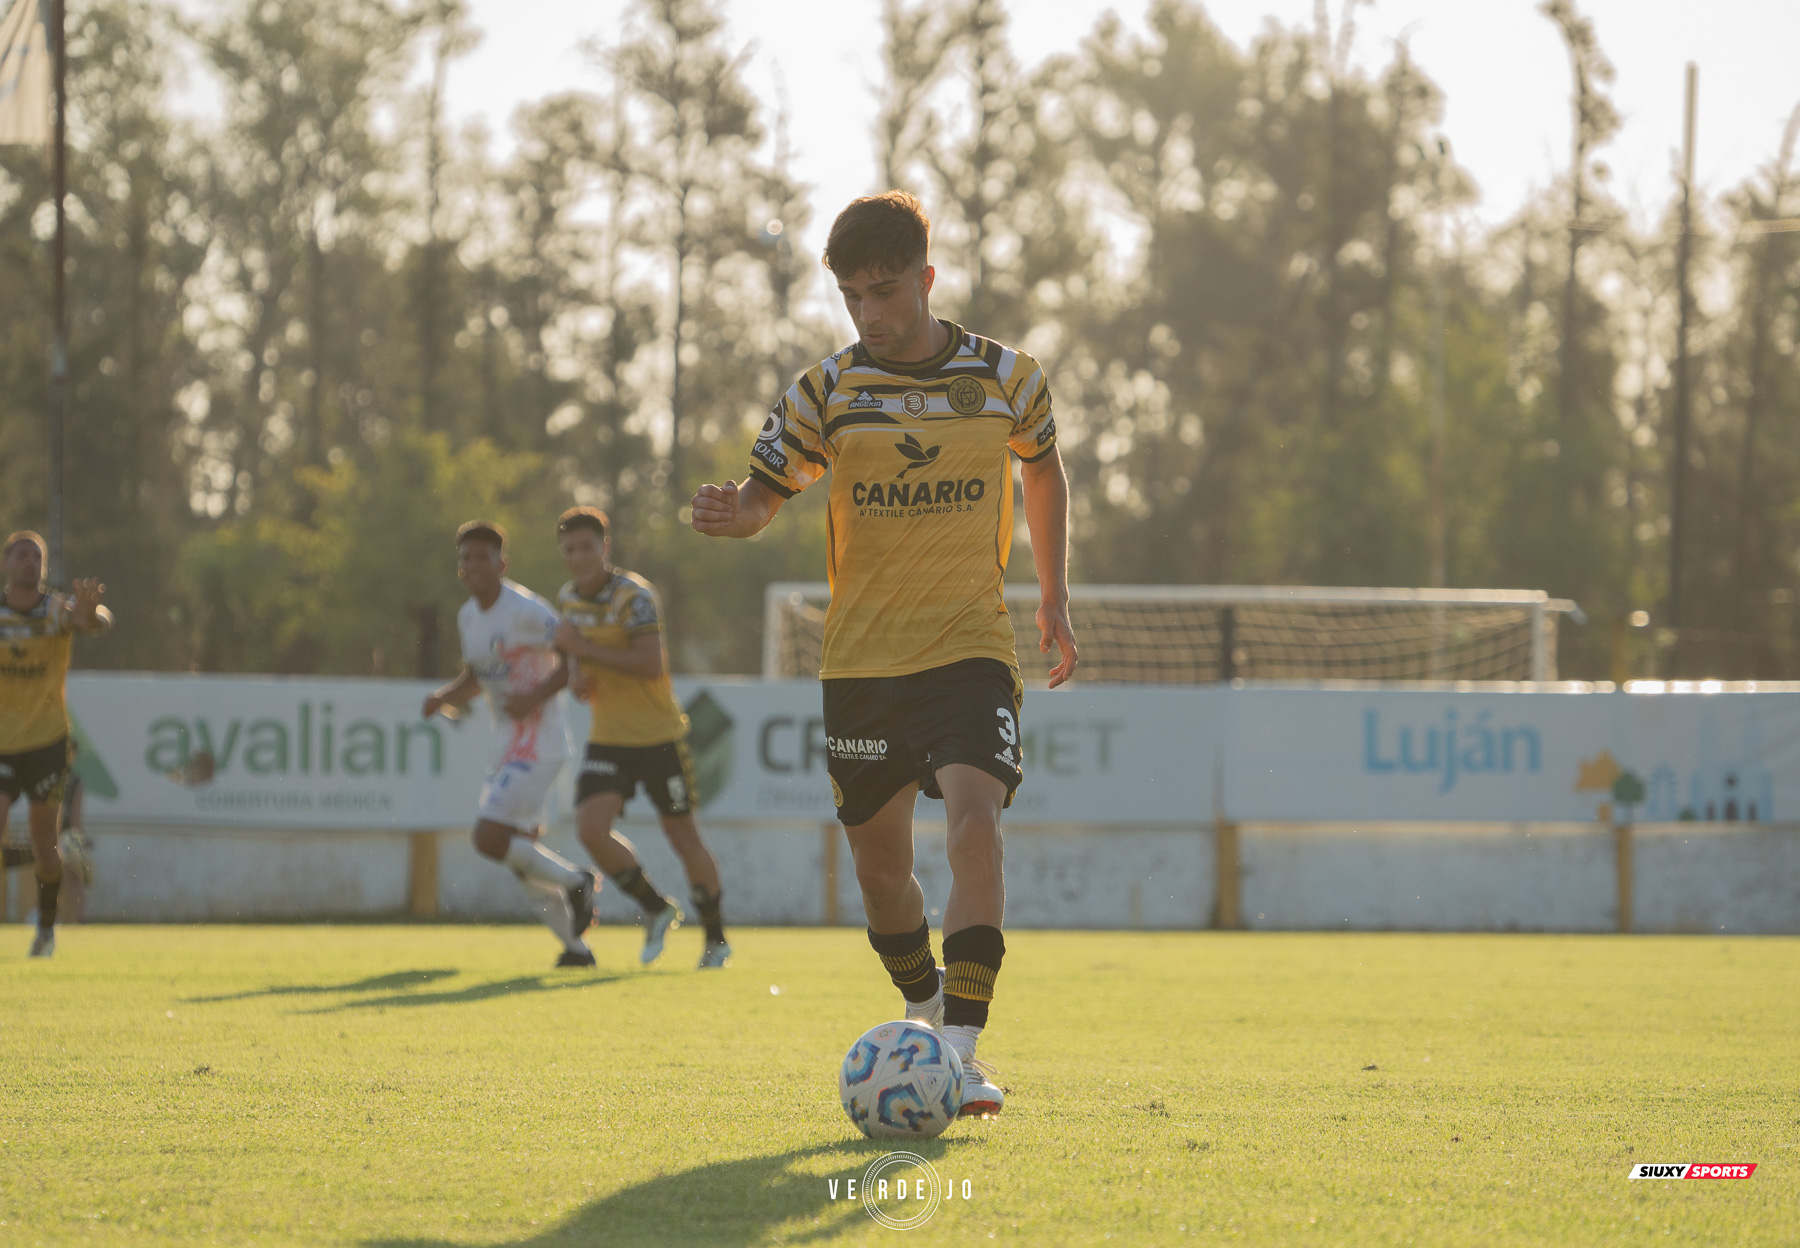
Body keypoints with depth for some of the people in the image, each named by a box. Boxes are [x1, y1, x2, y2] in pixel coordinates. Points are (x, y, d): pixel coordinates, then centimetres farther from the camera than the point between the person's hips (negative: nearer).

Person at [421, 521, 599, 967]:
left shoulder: (524, 610, -15)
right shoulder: (468, 617, 10)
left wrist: (535, 698, -21)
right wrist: (445, 696, 4)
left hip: (538, 742, -9)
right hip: (506, 743, 9)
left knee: (490, 839, -18)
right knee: (520, 855, 9)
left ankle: (574, 881, 2)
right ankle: (575, 946, 17)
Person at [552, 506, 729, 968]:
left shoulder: (634, 595, -16)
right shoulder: (569, 598, 5)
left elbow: (651, 665, -27)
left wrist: (584, 649, -26)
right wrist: (577, 674, 0)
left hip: (658, 735, -5)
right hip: (608, 737, 5)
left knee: (683, 838, 4)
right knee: (590, 827, -16)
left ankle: (716, 939, 24)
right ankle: (656, 911, 7)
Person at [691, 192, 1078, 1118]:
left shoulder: (1007, 378, 1)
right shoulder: (827, 391, -1)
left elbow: (1042, 468, 19)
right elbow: (765, 493, 0)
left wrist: (1054, 599, 19)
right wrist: (733, 515, -24)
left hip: (972, 649, -2)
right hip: (861, 658, 2)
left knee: (975, 822, -23)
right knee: (879, 860, 7)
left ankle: (962, 1050, -25)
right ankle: (925, 1008, 35)